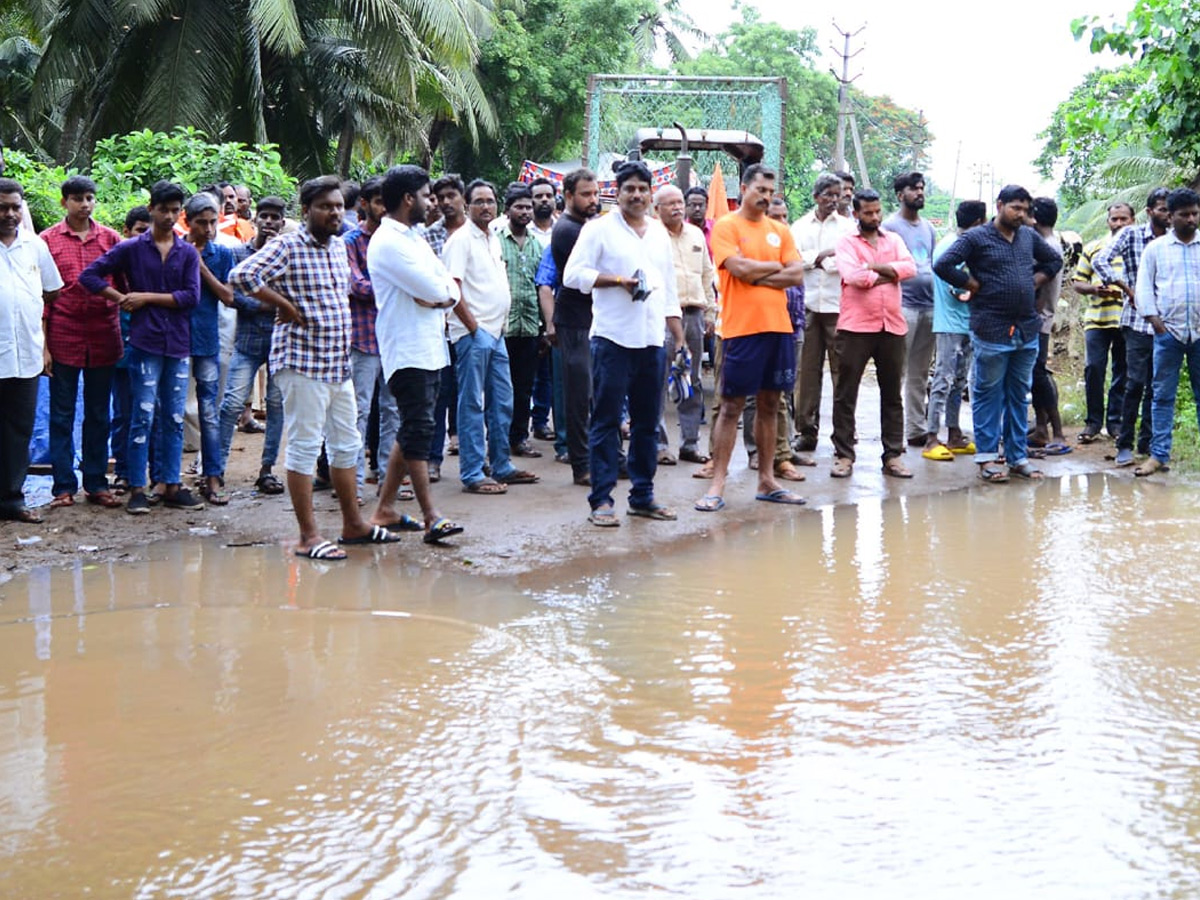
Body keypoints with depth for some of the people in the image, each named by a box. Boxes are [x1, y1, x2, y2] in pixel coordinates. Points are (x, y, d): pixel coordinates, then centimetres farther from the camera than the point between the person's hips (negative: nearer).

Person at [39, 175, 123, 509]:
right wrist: (43, 344, -4)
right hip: (63, 339, -2)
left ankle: (96, 483, 18)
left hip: (103, 338, 2)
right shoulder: (49, 240, 0)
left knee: (98, 415, 10)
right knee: (62, 415, 4)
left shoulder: (110, 238, 5)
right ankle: (64, 485, 10)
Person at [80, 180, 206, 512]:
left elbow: (191, 296, -3)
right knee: (143, 418, -3)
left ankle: (172, 487, 13)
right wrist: (122, 299, -5)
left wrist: (147, 297, -7)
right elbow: (89, 276, 2)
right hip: (145, 343, -3)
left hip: (179, 344, 3)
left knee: (174, 419, 7)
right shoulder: (131, 248, 3)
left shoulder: (188, 253, 8)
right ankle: (137, 490, 2)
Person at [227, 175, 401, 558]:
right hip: (302, 362, -9)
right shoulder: (287, 246, -10)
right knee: (304, 447, -4)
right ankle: (309, 536, 0)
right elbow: (240, 276, -22)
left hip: (339, 364, 9)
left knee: (347, 444, 15)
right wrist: (284, 304, -16)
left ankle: (353, 523, 28)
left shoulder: (339, 246, 13)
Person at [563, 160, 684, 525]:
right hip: (613, 340, -6)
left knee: (647, 422, 10)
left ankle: (642, 496, 18)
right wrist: (618, 280, -15)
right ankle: (601, 500, -1)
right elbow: (573, 274, -8)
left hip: (653, 341, 6)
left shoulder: (660, 233, 17)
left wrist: (679, 337, 15)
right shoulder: (599, 229, 0)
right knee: (606, 421, -4)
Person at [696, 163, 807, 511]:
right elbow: (740, 268, -15)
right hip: (741, 328, -5)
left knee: (769, 404, 10)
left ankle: (766, 480, 18)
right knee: (731, 406, -3)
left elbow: (796, 274, 3)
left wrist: (757, 275, -7)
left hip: (778, 326, 5)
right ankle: (717, 485, -1)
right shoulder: (726, 226, -2)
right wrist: (776, 267, 0)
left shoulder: (780, 231, 13)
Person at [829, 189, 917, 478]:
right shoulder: (847, 243, 1)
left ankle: (893, 455, 14)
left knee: (892, 395, 8)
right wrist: (890, 274, -7)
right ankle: (844, 455, 6)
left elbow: (910, 268, -4)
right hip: (855, 327, -4)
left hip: (892, 327, 4)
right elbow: (852, 275, -16)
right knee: (845, 394, -1)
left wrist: (875, 266, -12)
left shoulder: (894, 240, 13)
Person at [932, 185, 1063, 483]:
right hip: (992, 331, -6)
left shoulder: (1029, 236, 13)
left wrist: (1036, 280, 12)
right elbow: (942, 266, -15)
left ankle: (1018, 456, 17)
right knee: (988, 395, 1)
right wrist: (974, 285, -10)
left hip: (1027, 330, 6)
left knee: (1019, 396, 11)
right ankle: (987, 458, 6)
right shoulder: (976, 238, -5)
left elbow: (1054, 260, 28)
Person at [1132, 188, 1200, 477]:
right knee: (1163, 395, 1)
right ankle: (1158, 455, 3)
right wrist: (1153, 318, -5)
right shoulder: (1156, 248, 8)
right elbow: (1144, 285, 6)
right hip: (1168, 331, -1)